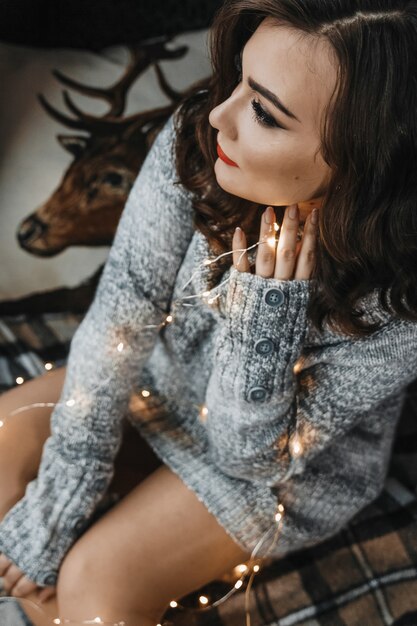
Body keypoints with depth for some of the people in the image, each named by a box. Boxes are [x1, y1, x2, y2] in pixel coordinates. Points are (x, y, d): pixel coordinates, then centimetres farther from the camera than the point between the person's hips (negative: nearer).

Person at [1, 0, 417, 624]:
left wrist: (261, 322, -42)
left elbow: (251, 456, -24)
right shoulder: (198, 135, -27)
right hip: (169, 369, 4)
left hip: (290, 466, -3)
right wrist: (59, 502, -19)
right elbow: (118, 315, -22)